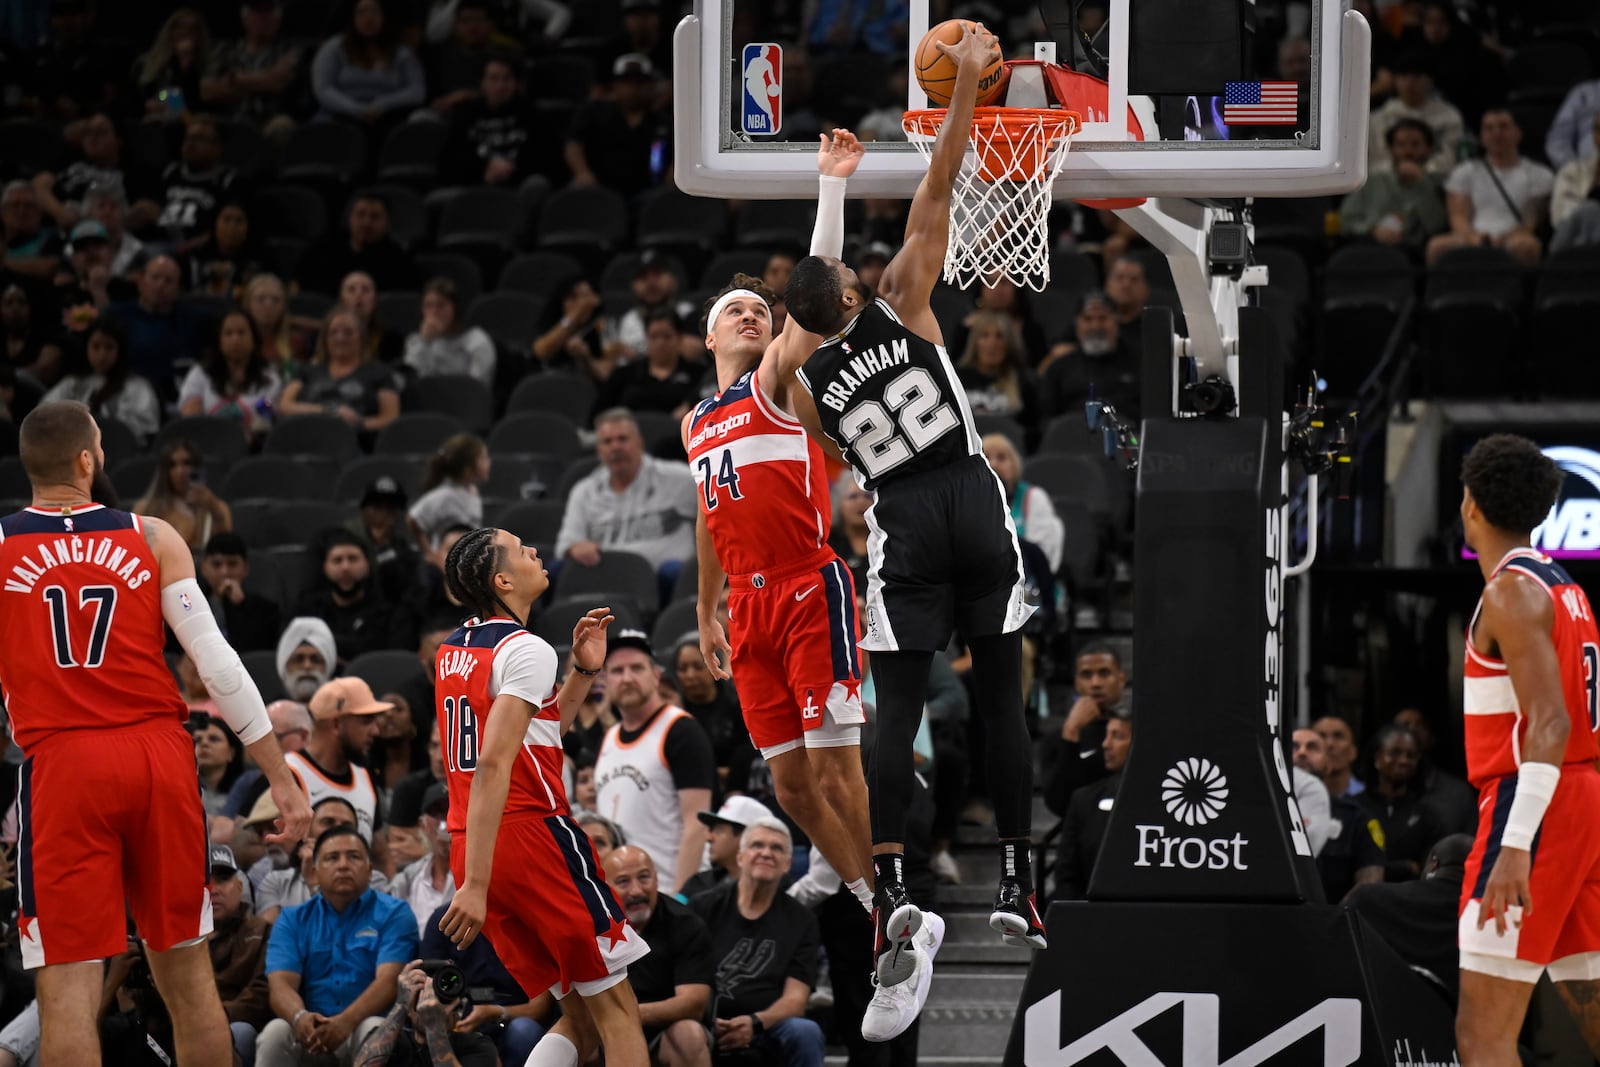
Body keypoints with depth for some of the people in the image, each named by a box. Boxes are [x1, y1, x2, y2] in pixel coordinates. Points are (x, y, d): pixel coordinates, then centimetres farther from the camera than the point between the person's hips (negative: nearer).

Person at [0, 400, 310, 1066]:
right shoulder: (152, 538, 5)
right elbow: (219, 666, -1)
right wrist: (282, 779, 3)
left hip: (63, 764, -2)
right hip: (161, 759, 2)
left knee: (68, 986, -3)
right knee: (186, 971, 13)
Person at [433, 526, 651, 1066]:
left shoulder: (452, 651, 16)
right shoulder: (527, 650, -11)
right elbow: (493, 765, -22)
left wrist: (584, 671, 20)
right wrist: (476, 884, -26)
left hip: (469, 844, 8)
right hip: (531, 831, -8)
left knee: (580, 1020, 12)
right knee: (615, 1007, -1)